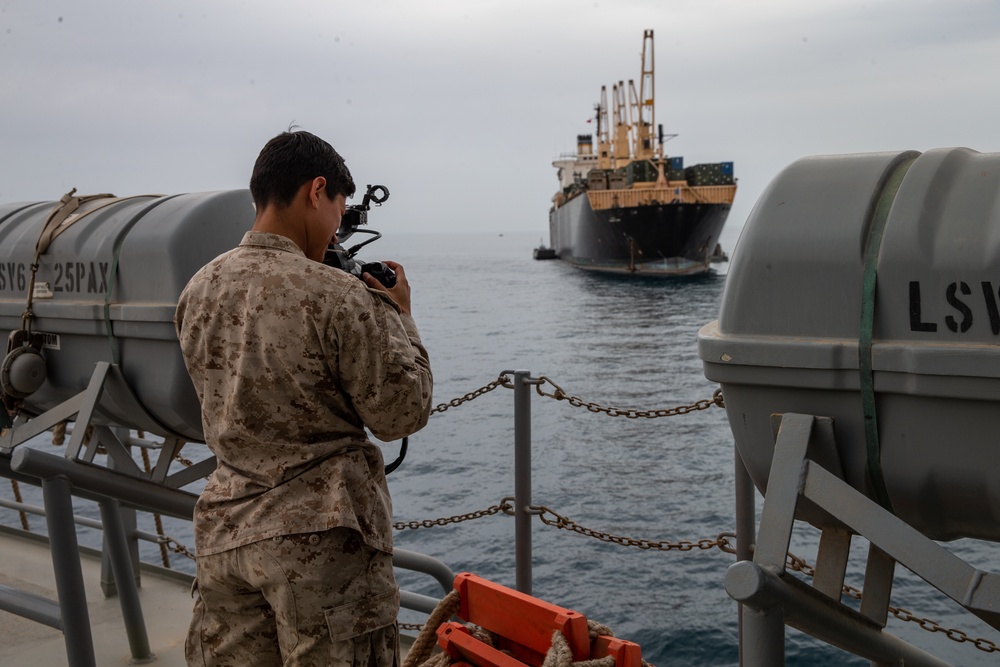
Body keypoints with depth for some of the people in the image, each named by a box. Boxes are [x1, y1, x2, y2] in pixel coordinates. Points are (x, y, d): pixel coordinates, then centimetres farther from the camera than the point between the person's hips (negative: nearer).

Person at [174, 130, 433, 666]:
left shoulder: (197, 292, 3)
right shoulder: (338, 298, -17)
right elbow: (403, 414, -10)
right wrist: (398, 315, 3)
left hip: (224, 532, 6)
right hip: (321, 540, -6)